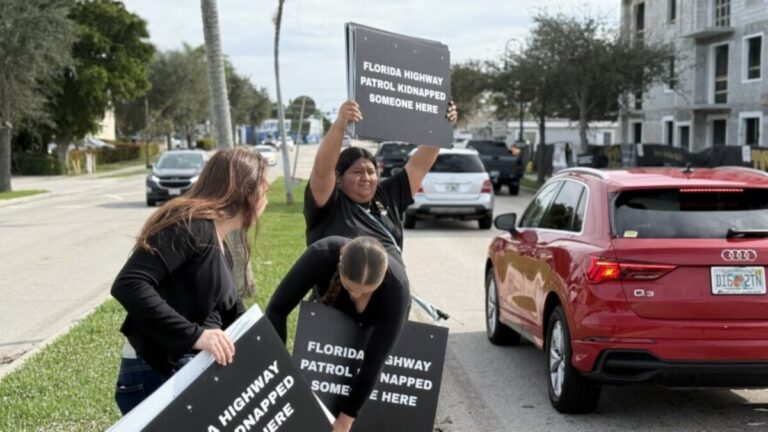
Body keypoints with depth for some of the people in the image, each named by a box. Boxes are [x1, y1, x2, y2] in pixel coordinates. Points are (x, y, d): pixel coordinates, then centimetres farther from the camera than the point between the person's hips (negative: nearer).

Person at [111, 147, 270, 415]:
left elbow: (234, 318, 22)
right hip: (155, 376, -10)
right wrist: (194, 334, -30)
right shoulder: (191, 225, -13)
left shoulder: (221, 251, 16)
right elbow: (128, 285, -25)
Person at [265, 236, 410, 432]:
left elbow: (375, 361, -37)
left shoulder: (396, 286, -42)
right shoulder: (323, 255, -41)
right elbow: (277, 310, -35)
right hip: (333, 317, 1)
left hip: (379, 326, -1)